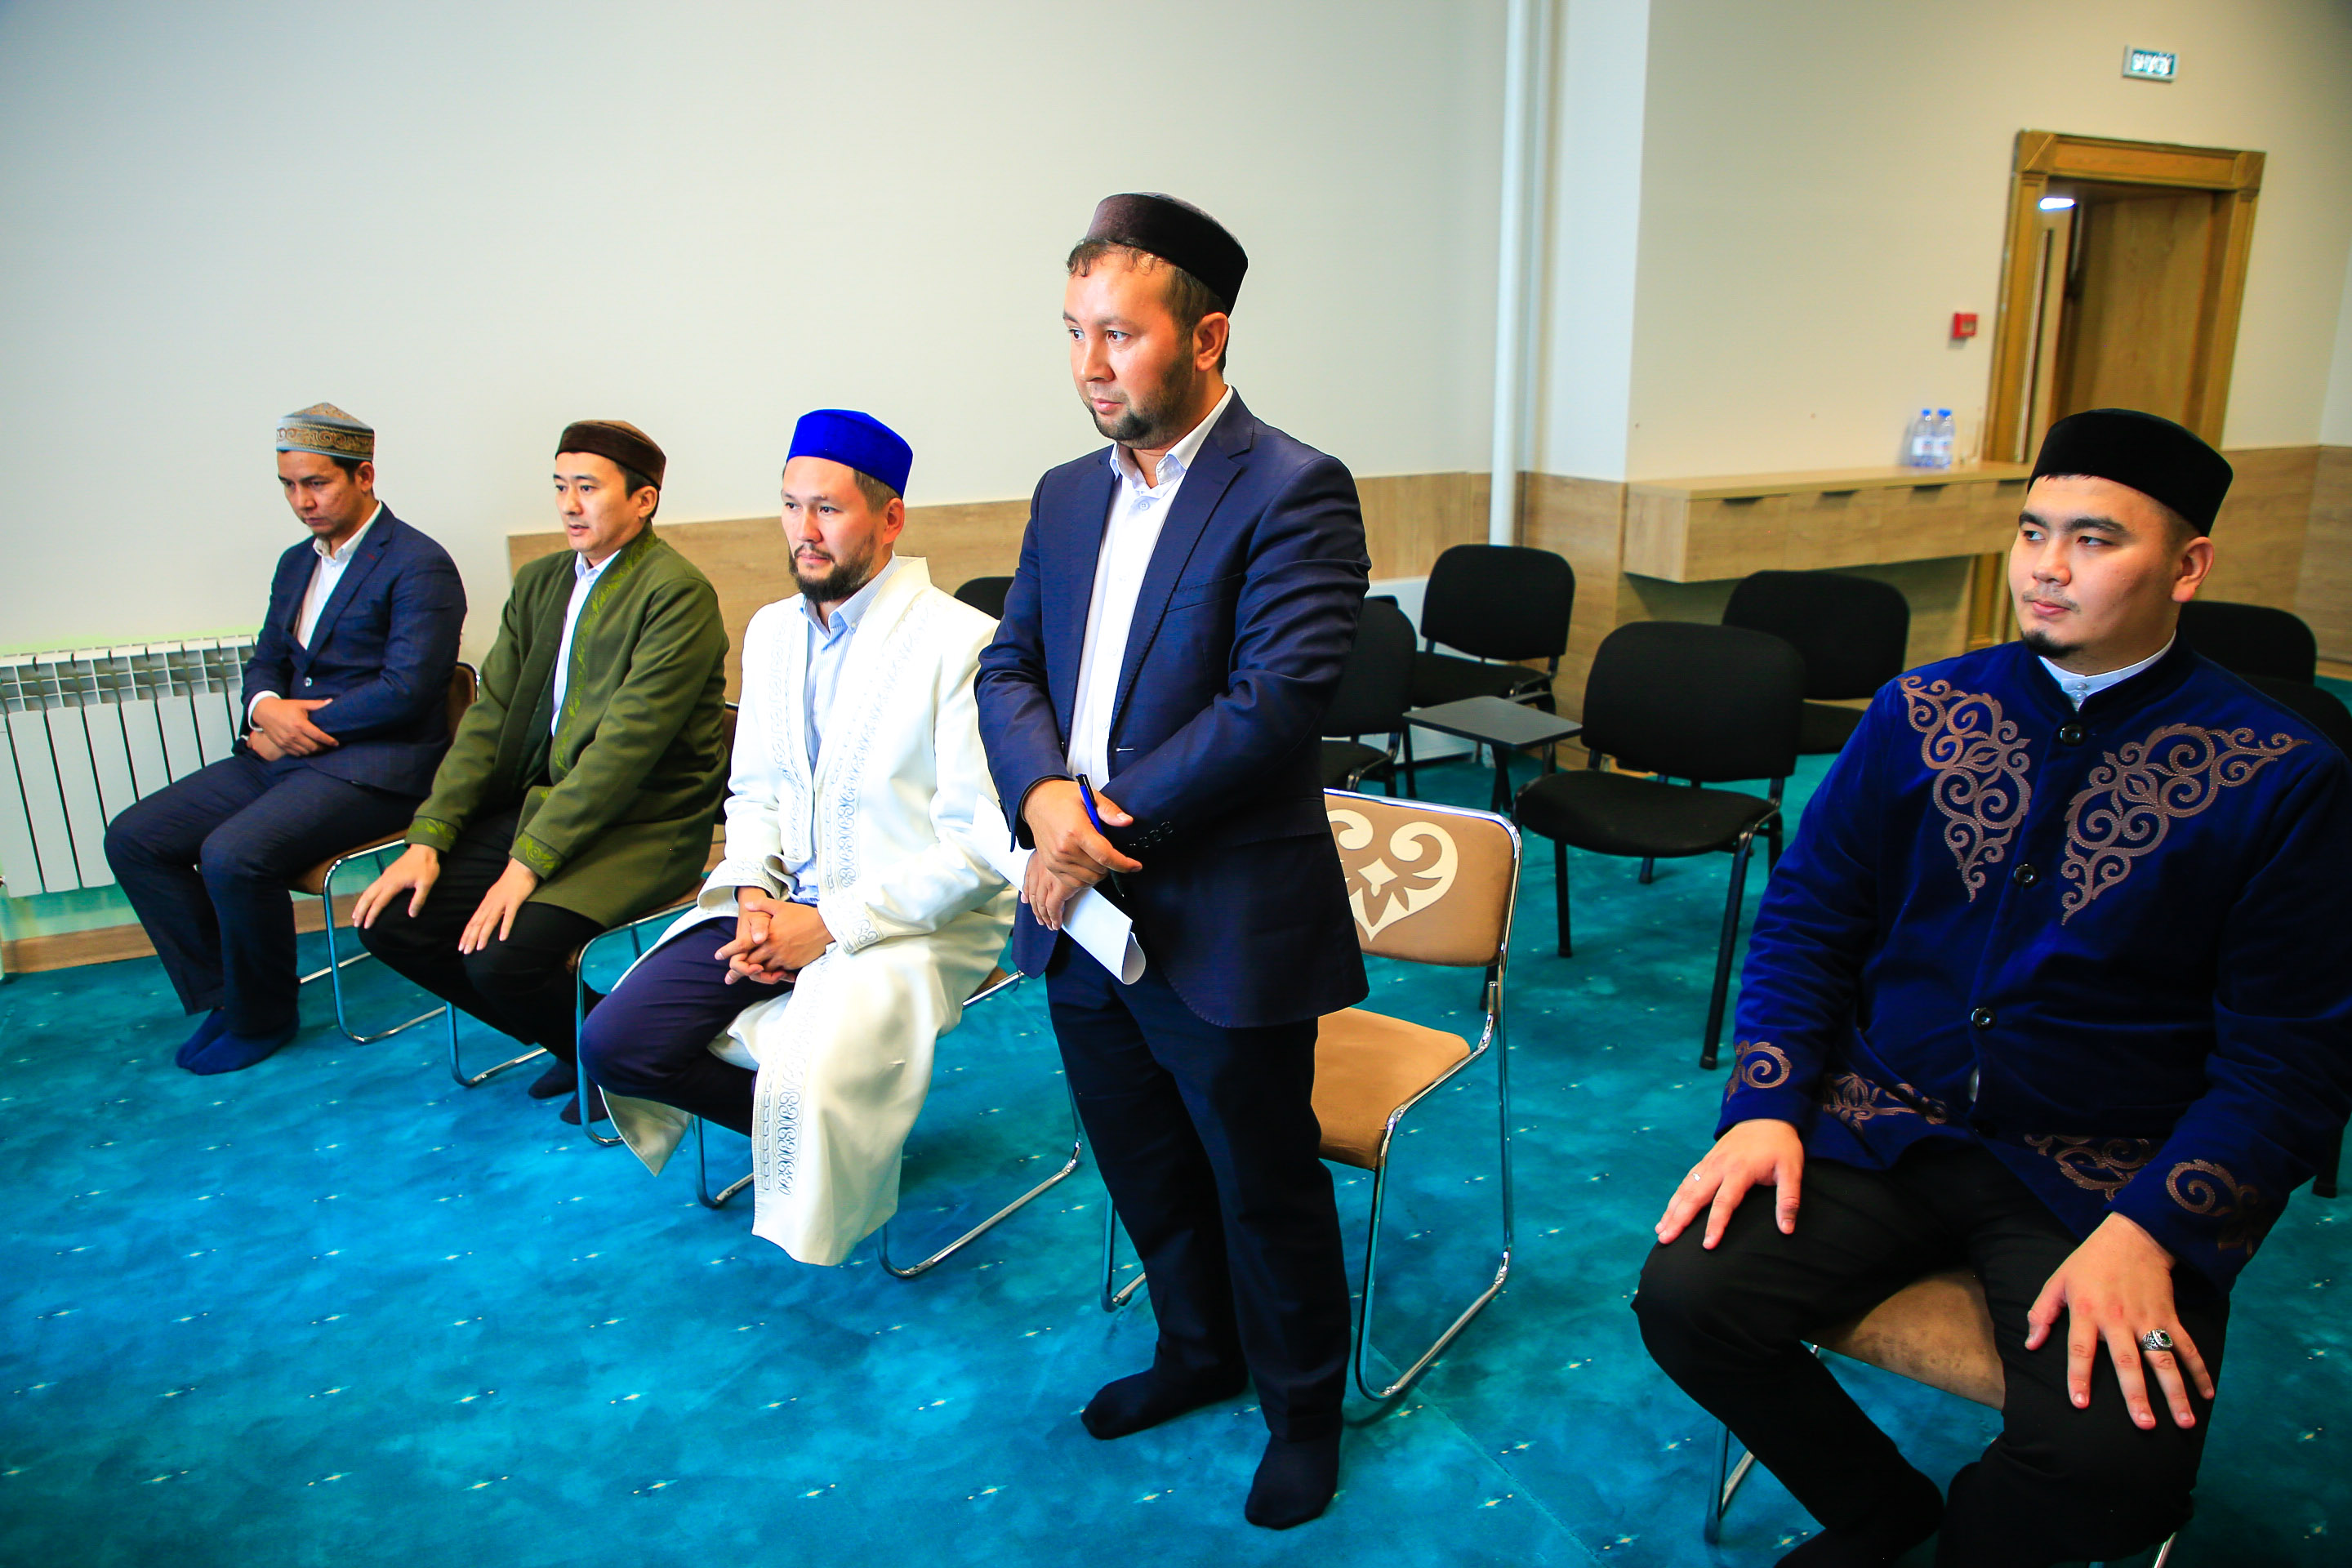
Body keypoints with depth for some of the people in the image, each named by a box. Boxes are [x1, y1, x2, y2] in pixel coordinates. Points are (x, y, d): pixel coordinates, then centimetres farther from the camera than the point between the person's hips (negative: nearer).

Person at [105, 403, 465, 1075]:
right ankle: (220, 992, 9)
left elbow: (405, 690, -19)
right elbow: (266, 661, 19)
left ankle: (261, 1015, -3)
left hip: (372, 766, -9)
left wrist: (300, 727, -12)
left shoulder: (420, 566, -10)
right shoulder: (297, 562, 18)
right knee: (132, 837, 0)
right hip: (283, 752, 9)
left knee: (232, 857, -27)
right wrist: (266, 708, -6)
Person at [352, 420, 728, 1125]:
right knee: (390, 918, -3)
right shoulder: (539, 582, 13)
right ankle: (572, 1043, 13)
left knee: (500, 956, -25)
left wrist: (529, 863, -22)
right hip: (538, 805, 8)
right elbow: (490, 717, 9)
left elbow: (626, 743, -20)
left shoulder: (677, 592, -13)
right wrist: (428, 839, -2)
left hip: (642, 829, -8)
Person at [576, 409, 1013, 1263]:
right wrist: (754, 895, -4)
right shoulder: (770, 630, 10)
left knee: (808, 1082, -28)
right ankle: (803, 1119, 12)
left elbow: (979, 845, -17)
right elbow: (753, 791, 17)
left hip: (914, 918, -6)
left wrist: (830, 925, -18)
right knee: (613, 1041, -7)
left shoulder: (960, 641, -14)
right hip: (782, 903, 7)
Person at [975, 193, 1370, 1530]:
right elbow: (1010, 667, 8)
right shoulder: (1069, 495, 9)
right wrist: (1045, 794, -13)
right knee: (1145, 1171, 23)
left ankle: (1304, 1410, 37)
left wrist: (1107, 821, -20)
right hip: (1081, 912, 7)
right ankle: (1199, 1351, 49)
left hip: (1223, 928, -6)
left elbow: (1276, 702, -22)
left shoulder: (1295, 492, -13)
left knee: (1265, 1189, 12)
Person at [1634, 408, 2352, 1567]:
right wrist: (1764, 1107, -8)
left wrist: (2147, 1232, -19)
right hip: (1886, 1127, 3)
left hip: (2108, 1177, -2)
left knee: (2112, 1456, -26)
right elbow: (1807, 915, 5)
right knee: (1686, 1294, -18)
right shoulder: (1920, 713, 3)